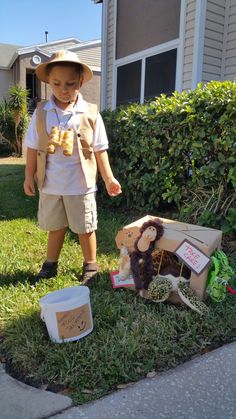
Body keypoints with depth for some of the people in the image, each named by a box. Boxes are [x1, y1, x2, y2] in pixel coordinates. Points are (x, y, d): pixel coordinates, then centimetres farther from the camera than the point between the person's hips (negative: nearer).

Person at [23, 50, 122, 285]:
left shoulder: (90, 114, -6)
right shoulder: (41, 112, -2)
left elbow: (100, 150, -1)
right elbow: (33, 147, 4)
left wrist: (108, 179, -2)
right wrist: (29, 176, 3)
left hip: (80, 185, -2)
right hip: (50, 185, 2)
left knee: (85, 228, 9)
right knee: (55, 227, 17)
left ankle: (90, 266, 28)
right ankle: (50, 265, 34)